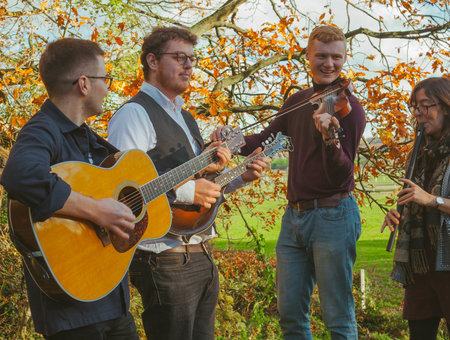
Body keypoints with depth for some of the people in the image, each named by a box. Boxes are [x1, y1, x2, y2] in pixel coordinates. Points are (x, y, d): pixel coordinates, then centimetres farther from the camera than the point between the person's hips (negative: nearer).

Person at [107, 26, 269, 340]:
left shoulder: (186, 118, 22)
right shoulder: (135, 114, -10)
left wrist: (242, 178, 13)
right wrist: (187, 192, -27)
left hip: (202, 254, 9)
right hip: (165, 258, -9)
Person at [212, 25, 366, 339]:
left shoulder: (348, 108, -9)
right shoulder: (298, 102, 13)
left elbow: (340, 175, -16)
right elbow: (265, 139, 17)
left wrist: (329, 137, -35)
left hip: (332, 216, -7)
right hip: (294, 216, 7)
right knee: (290, 313, 11)